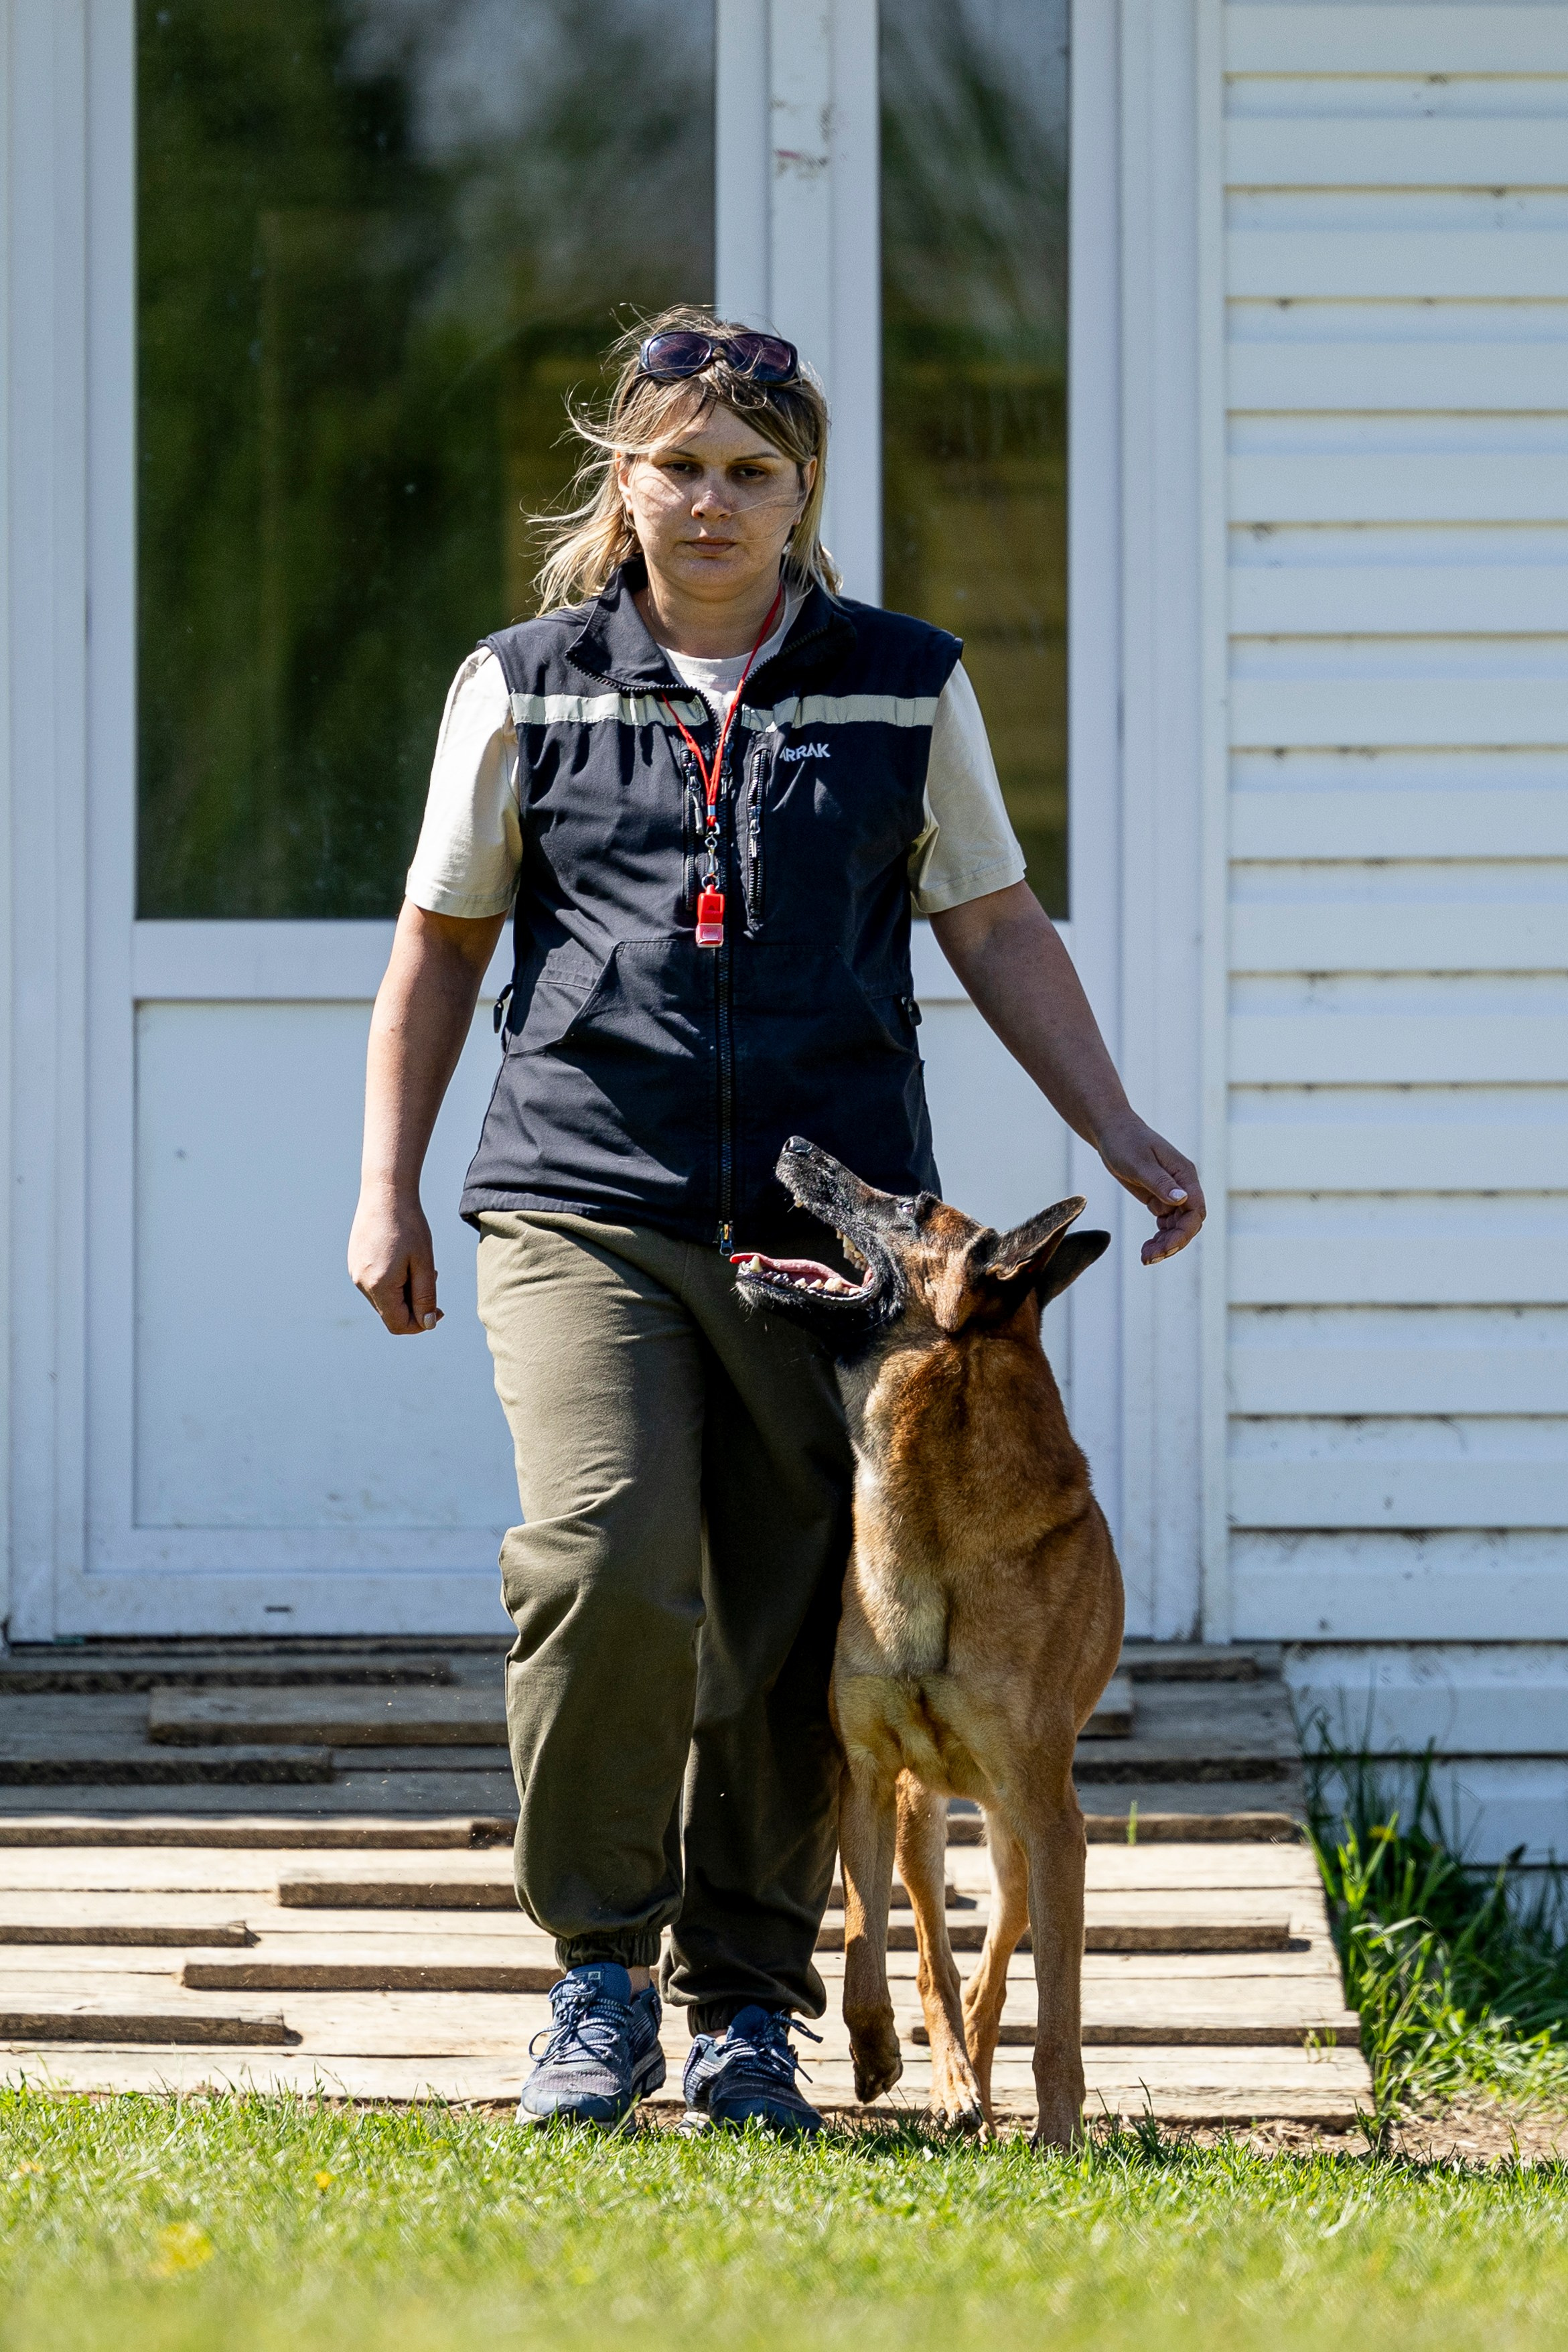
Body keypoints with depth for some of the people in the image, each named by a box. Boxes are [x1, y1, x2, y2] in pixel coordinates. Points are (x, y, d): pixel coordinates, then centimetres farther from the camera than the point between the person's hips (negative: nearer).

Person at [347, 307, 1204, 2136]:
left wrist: (1119, 1131, 9)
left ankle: (748, 2012, 16)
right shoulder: (528, 687, 9)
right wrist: (386, 1187, 11)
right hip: (585, 1207, -1)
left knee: (793, 1638, 1)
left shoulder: (904, 690, 10)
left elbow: (996, 928, 16)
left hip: (835, 1218, 1)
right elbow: (441, 941, 16)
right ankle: (601, 1974, -3)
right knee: (604, 1567, -19)